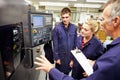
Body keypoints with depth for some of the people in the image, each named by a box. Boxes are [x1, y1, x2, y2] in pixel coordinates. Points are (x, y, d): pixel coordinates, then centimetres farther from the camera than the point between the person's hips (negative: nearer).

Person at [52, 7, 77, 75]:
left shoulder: (74, 28, -5)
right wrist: (56, 57, -8)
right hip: (61, 56, -2)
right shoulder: (57, 28, -14)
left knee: (67, 73, 21)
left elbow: (75, 44, 0)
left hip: (70, 57, 3)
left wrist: (73, 58, 0)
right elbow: (55, 45, -10)